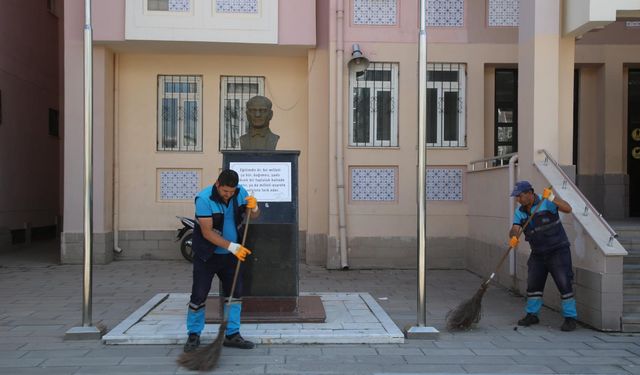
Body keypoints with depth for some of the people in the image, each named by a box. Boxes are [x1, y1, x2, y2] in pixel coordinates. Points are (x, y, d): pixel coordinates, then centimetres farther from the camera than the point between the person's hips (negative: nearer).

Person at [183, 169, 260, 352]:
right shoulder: (204, 199, -23)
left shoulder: (240, 192, -6)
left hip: (230, 255, 5)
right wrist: (232, 246, -29)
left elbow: (254, 216, 7)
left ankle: (232, 335, 15)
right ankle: (193, 335, 14)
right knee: (199, 295, -3)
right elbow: (207, 232, -24)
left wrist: (254, 207, -18)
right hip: (207, 255, -5)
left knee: (235, 293, 5)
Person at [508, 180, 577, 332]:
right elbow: (515, 229, -10)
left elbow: (567, 209, -24)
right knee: (533, 284, 8)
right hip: (538, 253, 6)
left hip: (558, 250, -6)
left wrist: (552, 198, -38)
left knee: (564, 283, -8)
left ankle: (570, 318, 1)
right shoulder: (520, 212, 3)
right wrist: (513, 237, -33)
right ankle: (532, 314, 23)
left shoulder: (546, 202, -12)